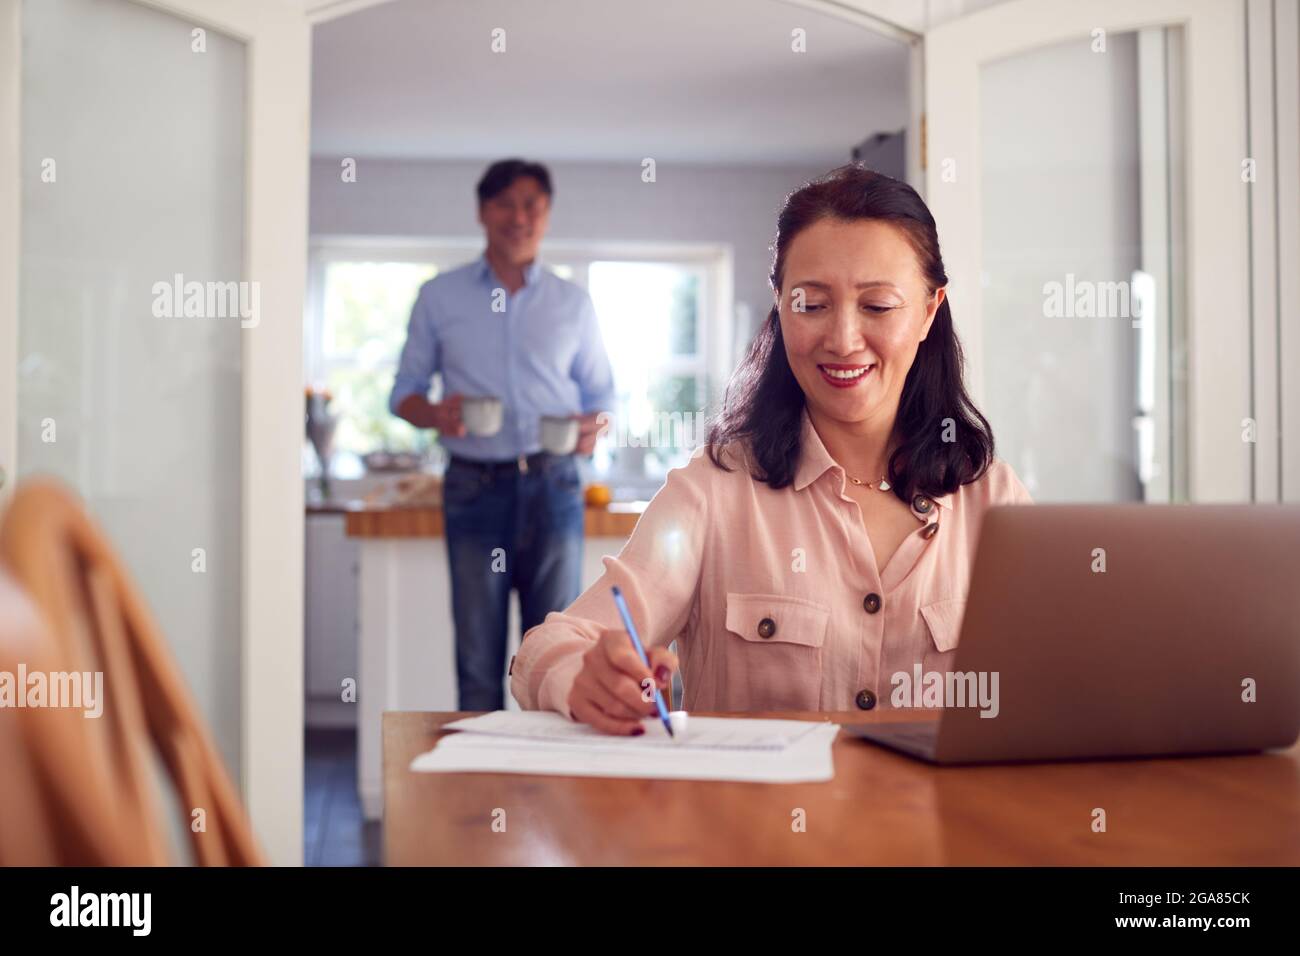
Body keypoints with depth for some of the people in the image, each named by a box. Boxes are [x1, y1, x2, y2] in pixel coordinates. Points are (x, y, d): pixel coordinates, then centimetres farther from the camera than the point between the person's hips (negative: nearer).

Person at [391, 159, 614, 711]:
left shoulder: (573, 303, 11)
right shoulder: (439, 297, 9)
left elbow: (600, 392, 15)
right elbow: (405, 390, 11)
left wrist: (593, 428, -8)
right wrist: (435, 414, -12)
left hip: (552, 484, 1)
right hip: (474, 487, 0)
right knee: (478, 655, 2)